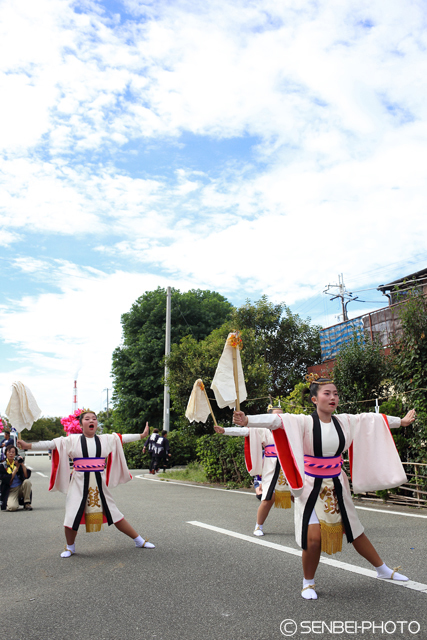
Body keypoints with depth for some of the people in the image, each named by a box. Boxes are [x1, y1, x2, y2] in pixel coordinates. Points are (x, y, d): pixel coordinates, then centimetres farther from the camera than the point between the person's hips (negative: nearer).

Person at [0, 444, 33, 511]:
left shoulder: (18, 463, 4)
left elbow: (26, 476, -10)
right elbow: (8, 481, -12)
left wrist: (22, 464, -18)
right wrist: (17, 468, -14)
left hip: (20, 488, 3)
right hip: (10, 491, -3)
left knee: (27, 481, -30)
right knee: (12, 507, -31)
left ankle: (27, 503, -14)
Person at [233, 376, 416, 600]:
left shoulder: (346, 421, -2)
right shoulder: (304, 422, -16)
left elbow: (372, 419, 12)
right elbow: (275, 420, -31)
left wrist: (401, 421, 24)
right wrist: (247, 420, -47)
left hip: (337, 487, 4)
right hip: (311, 487, -4)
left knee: (355, 532, 17)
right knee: (313, 538, -12)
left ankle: (383, 570, 40)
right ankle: (308, 583, 15)